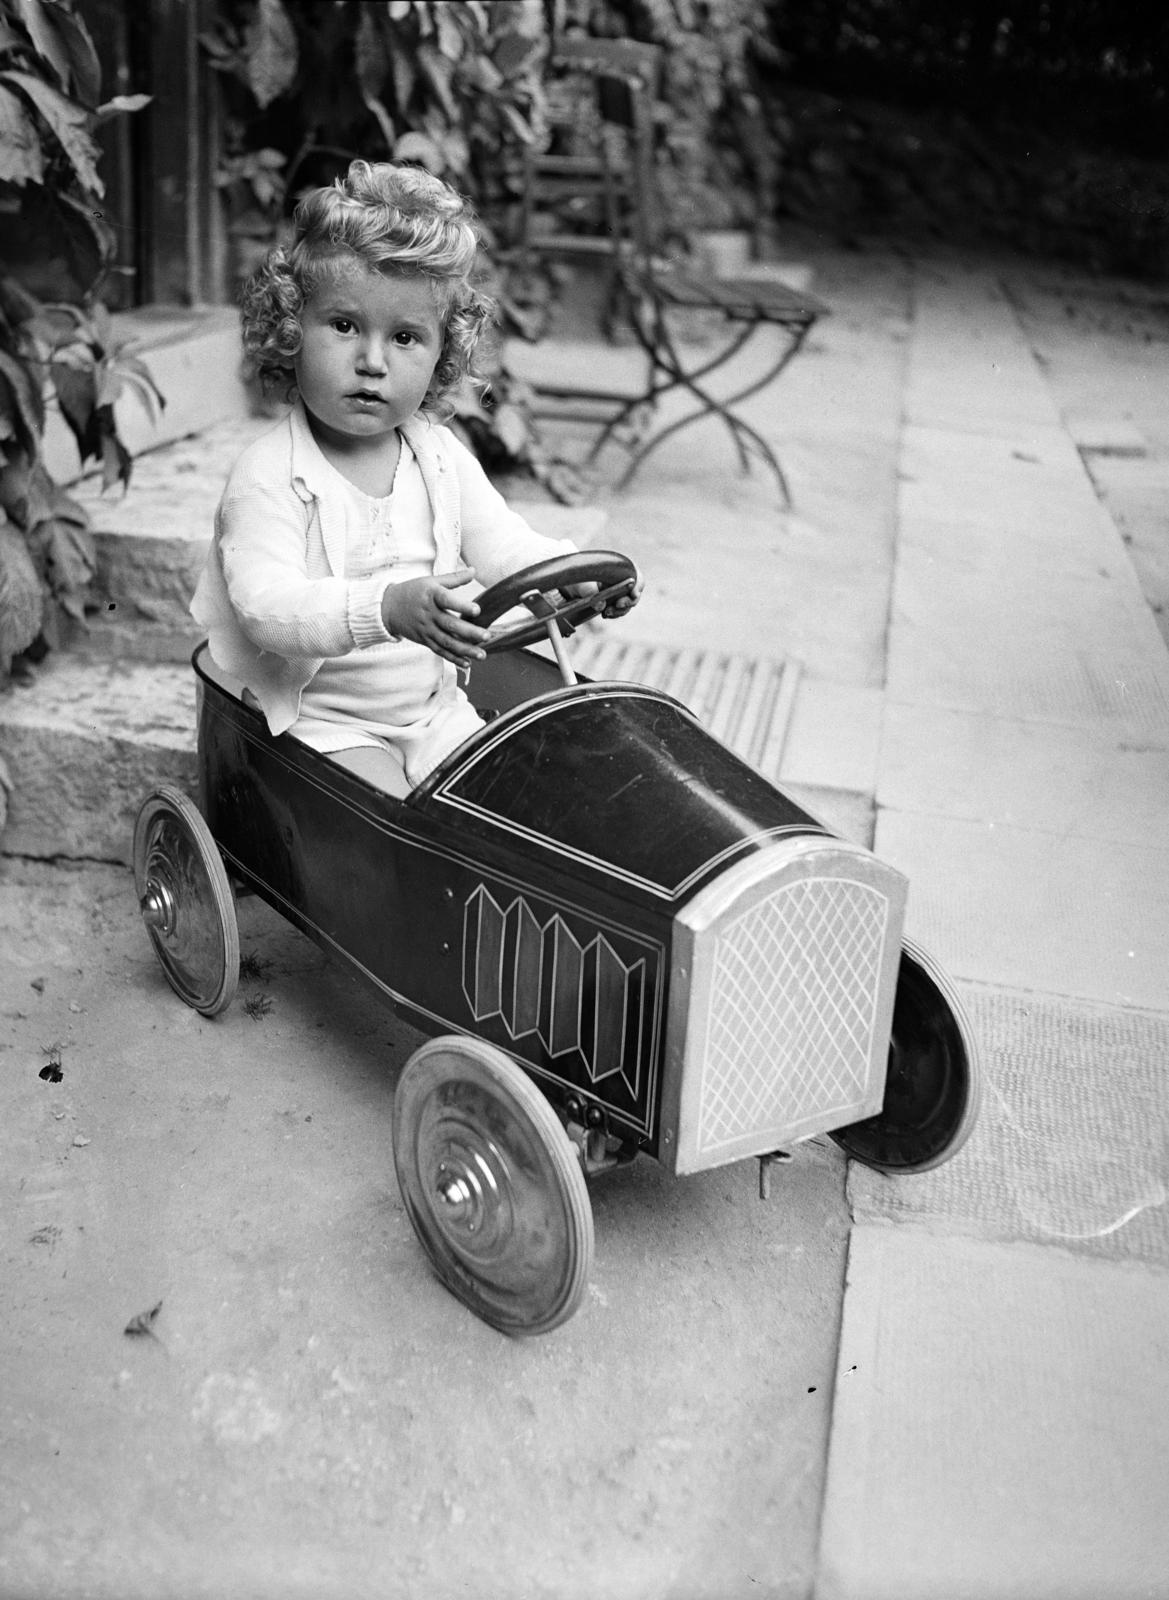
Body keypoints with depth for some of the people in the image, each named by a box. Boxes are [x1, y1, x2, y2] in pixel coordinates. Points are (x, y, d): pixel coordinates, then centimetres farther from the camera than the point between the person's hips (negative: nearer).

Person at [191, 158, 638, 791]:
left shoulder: (440, 456, 4)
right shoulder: (268, 476, -17)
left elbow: (502, 546, 7)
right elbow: (267, 604, -29)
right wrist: (388, 609, -45)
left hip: (435, 706, 6)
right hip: (322, 719, -6)